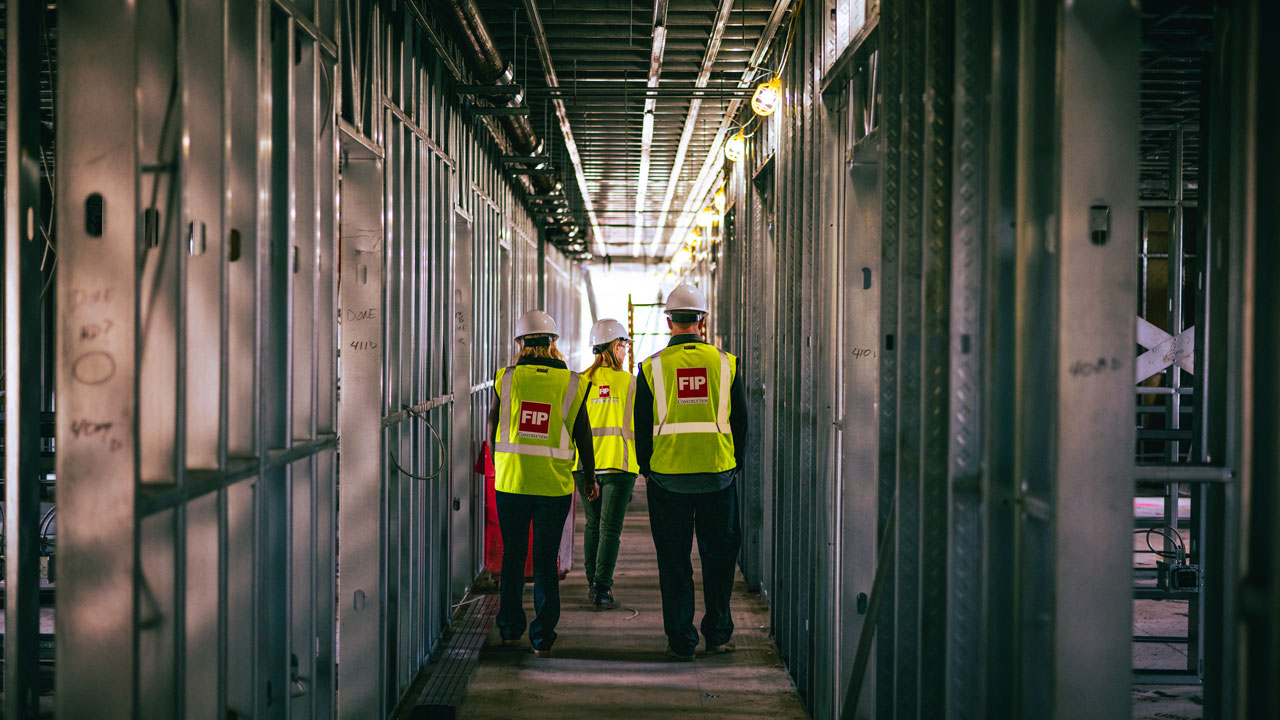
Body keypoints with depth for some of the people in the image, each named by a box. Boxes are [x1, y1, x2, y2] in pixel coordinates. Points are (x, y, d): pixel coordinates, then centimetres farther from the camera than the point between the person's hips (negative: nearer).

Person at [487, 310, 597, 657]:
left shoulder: (505, 379, -2)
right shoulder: (572, 383, -3)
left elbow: (493, 430, 5)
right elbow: (583, 436, 1)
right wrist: (589, 478, 14)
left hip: (511, 483, 1)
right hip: (555, 485, -1)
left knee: (512, 556, 14)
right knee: (546, 560, 6)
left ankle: (510, 628, 22)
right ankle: (542, 636, 5)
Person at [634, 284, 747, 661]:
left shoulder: (652, 367, -2)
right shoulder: (725, 363, 1)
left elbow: (641, 427, 2)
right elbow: (740, 421, 7)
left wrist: (647, 468, 14)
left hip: (667, 475, -1)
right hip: (718, 474, 1)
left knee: (674, 559, 7)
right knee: (719, 554, 14)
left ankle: (681, 640, 8)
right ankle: (718, 634, 17)